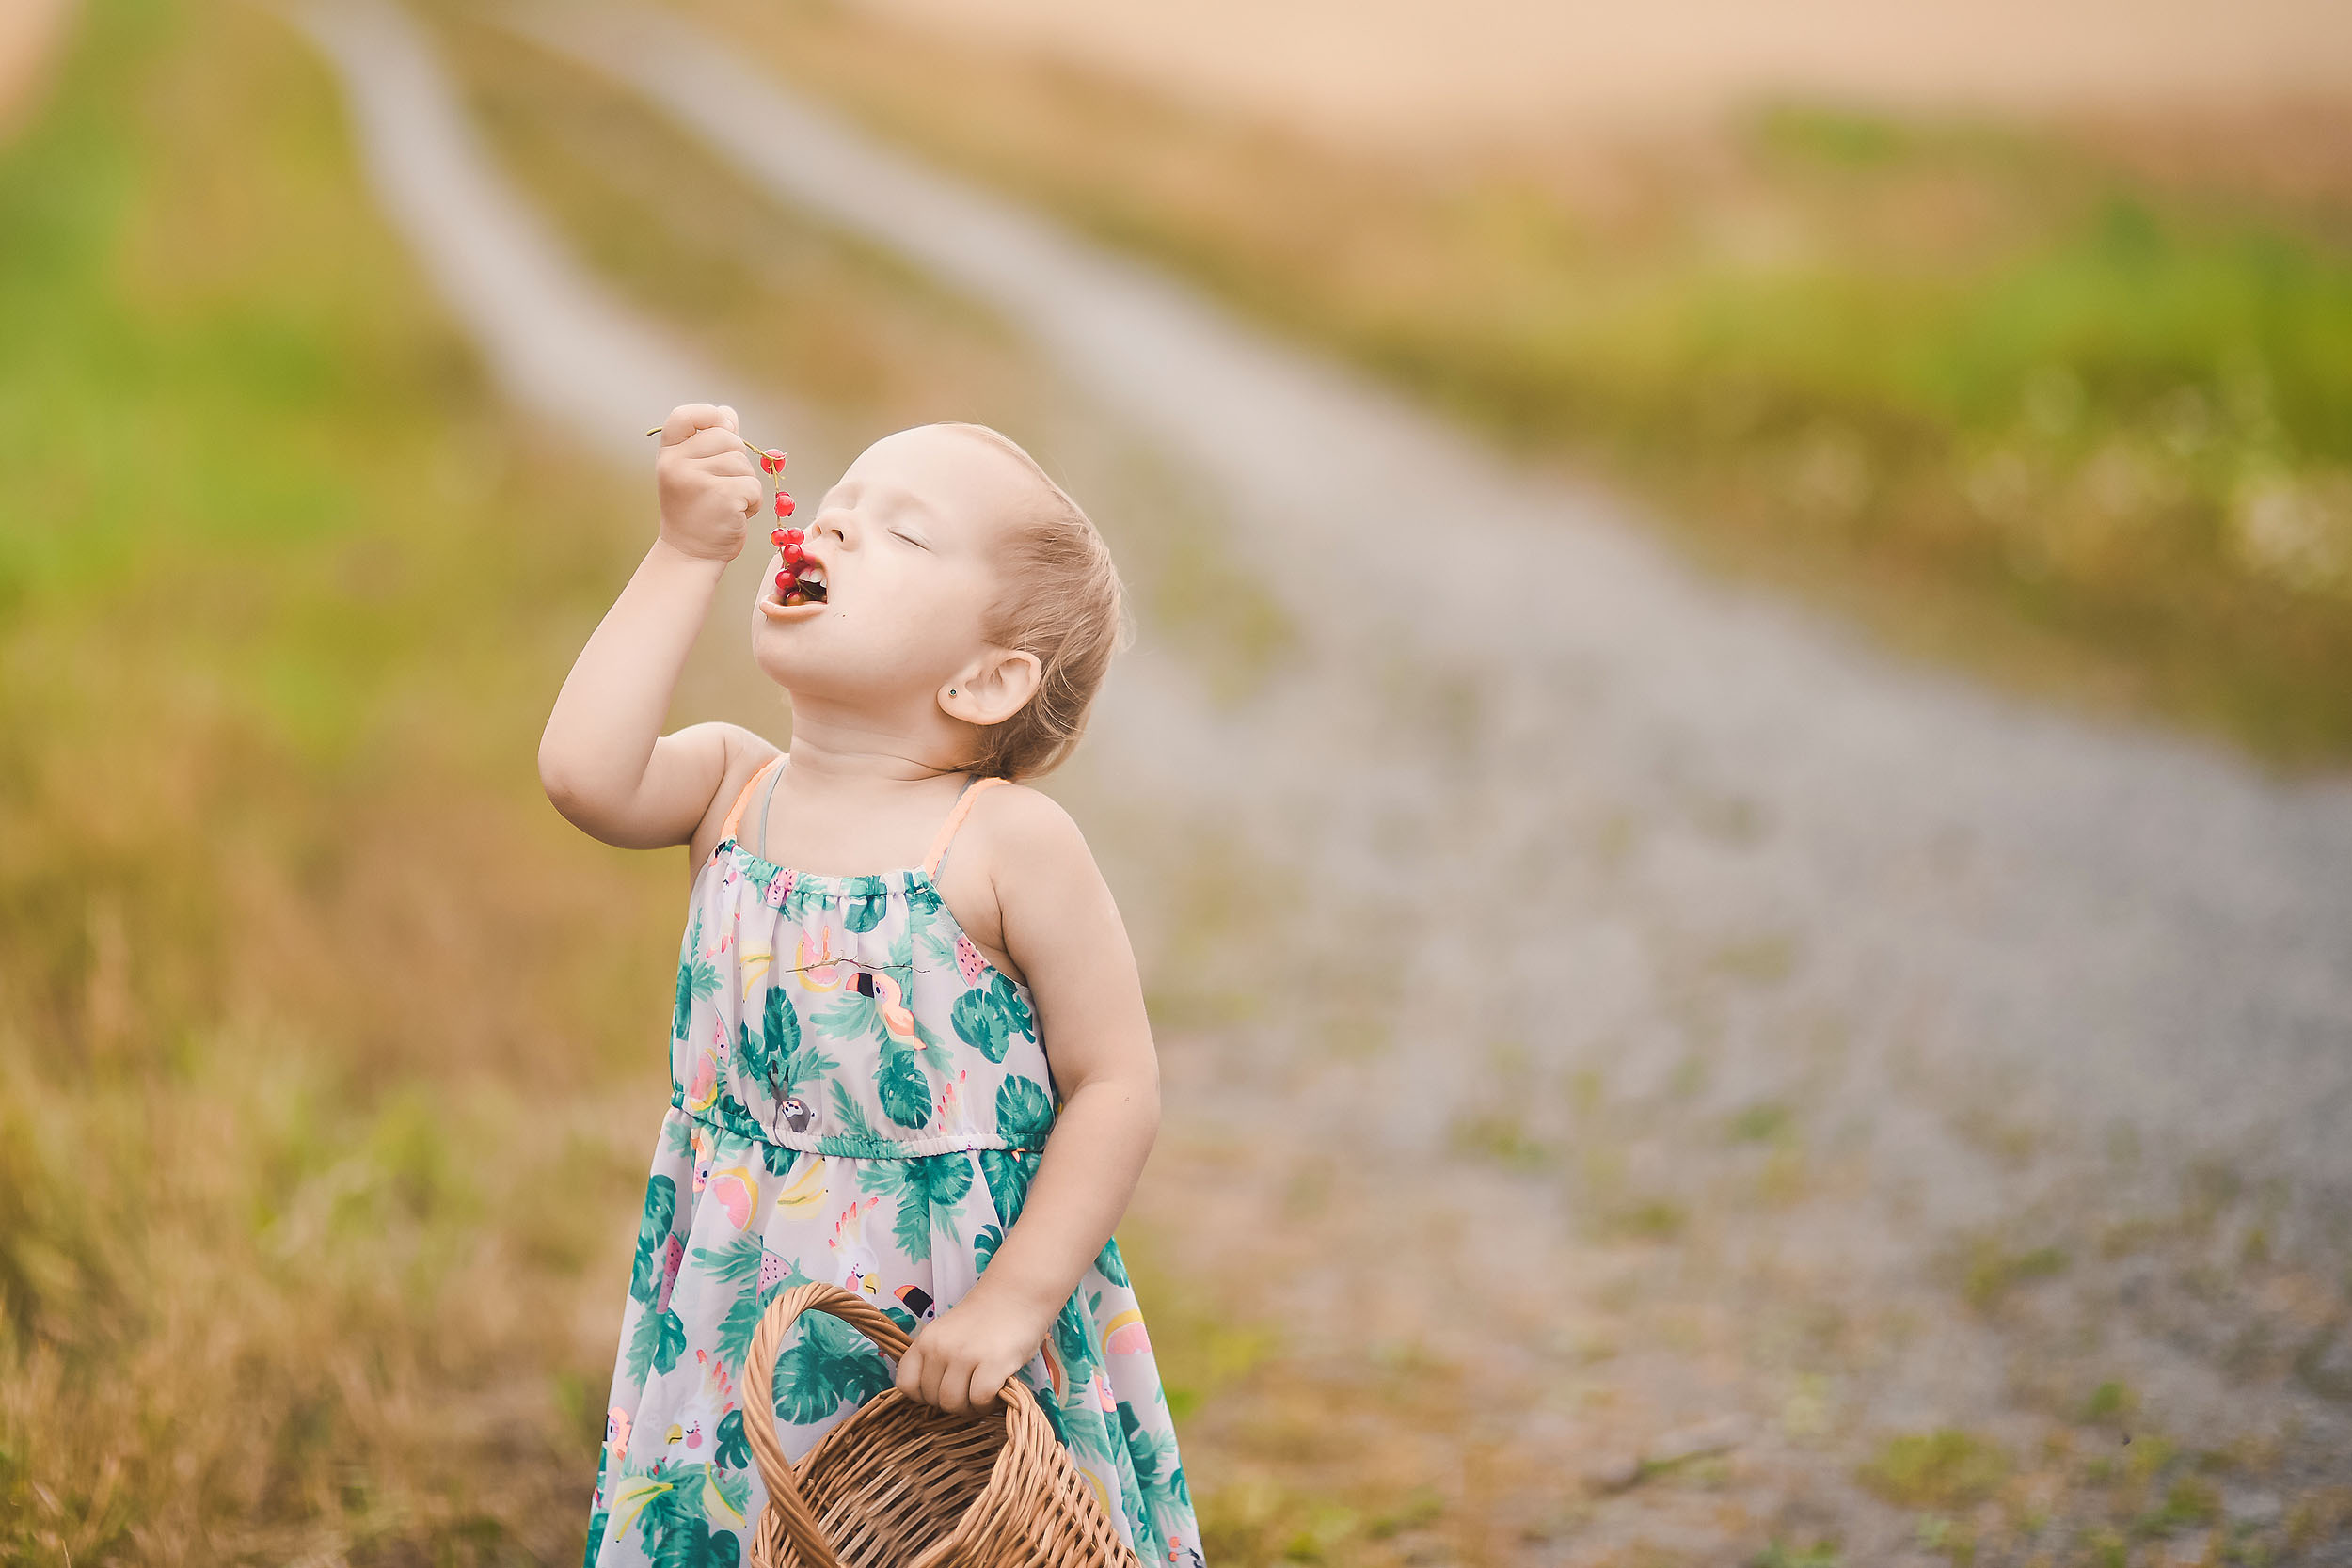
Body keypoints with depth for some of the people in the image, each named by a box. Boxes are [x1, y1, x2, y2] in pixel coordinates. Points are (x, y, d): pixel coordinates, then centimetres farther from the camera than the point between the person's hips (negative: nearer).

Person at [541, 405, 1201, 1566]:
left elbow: (1116, 1086, -13)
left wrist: (1014, 1302, -19)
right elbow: (584, 773, -21)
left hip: (953, 1320, -3)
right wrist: (686, 555, -19)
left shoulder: (1007, 841, -13)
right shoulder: (732, 786, 0)